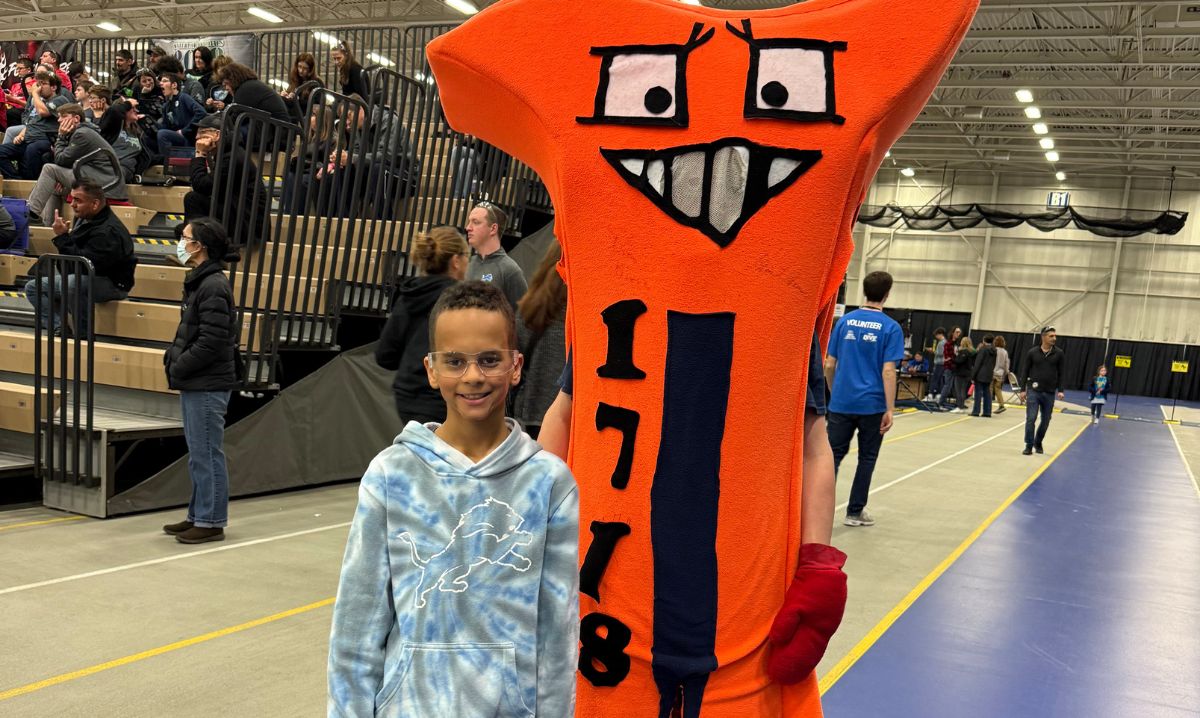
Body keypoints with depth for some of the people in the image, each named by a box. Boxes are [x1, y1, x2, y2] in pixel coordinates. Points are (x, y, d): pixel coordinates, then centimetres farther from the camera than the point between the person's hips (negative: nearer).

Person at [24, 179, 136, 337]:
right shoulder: (84, 218, 3)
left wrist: (62, 237, -27)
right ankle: (59, 329, -9)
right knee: (33, 288, 9)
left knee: (70, 283, -40)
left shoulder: (108, 232, -26)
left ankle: (84, 334, -21)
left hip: (113, 283, -11)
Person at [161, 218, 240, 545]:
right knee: (199, 454, 17)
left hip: (208, 386, -10)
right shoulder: (199, 282, 15)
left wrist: (179, 368, -13)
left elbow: (212, 341, -22)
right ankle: (198, 515, 27)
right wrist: (174, 359, 8)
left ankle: (211, 522, 6)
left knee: (206, 455, -3)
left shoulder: (214, 286, -16)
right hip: (194, 383, 10)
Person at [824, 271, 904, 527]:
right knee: (867, 458, 11)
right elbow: (888, 371, -12)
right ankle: (854, 511, 18)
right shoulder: (891, 327, -6)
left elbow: (829, 365, 5)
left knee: (833, 455, 5)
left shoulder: (844, 321, 4)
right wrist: (890, 410, -10)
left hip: (841, 402, 3)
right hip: (872, 405, -2)